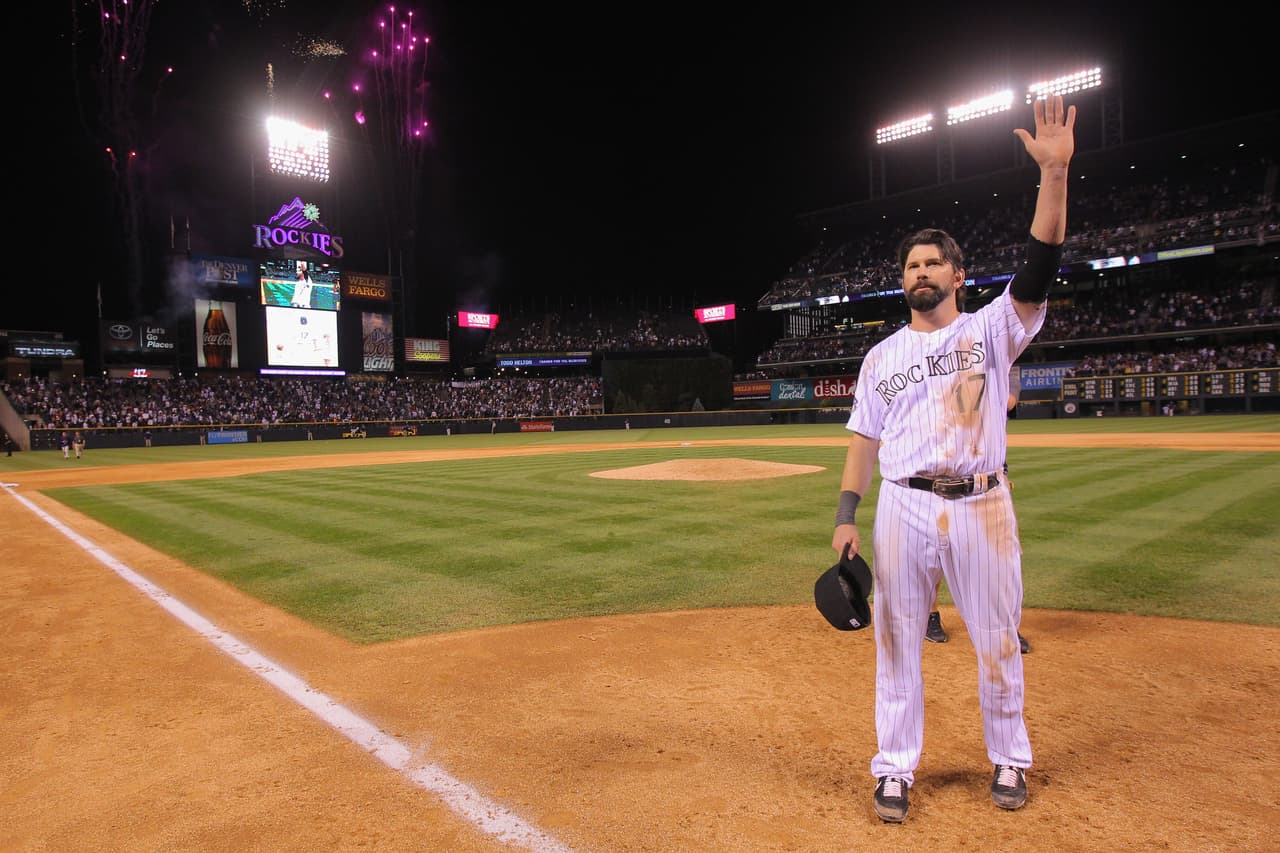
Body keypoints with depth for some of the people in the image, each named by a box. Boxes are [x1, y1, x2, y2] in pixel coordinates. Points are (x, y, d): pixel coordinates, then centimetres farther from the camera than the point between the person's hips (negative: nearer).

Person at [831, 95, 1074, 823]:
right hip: (903, 508, 2)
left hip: (982, 506, -1)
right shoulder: (882, 355, 10)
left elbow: (1039, 270, -14)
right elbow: (865, 438, 7)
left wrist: (1055, 172, -24)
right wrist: (846, 517, -1)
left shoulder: (991, 329, 4)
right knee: (897, 640, 7)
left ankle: (1010, 758, 35)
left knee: (998, 640, 11)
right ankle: (896, 767, 23)